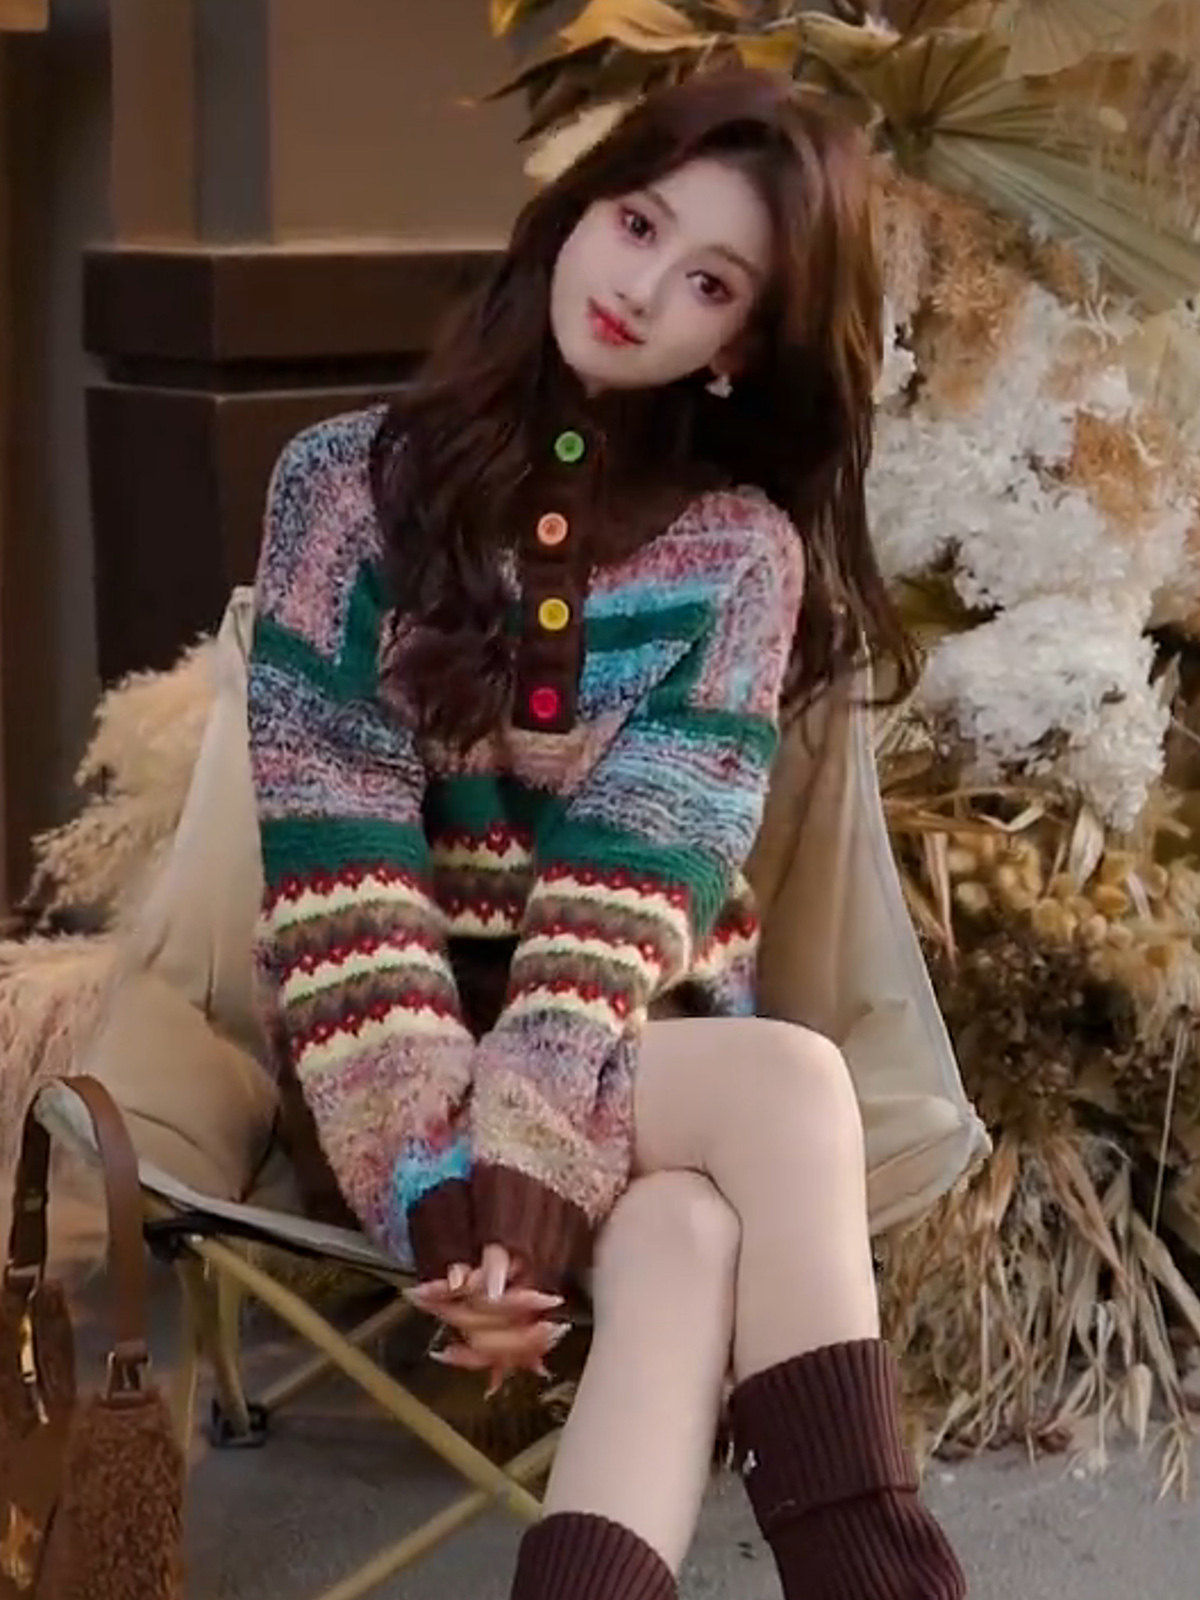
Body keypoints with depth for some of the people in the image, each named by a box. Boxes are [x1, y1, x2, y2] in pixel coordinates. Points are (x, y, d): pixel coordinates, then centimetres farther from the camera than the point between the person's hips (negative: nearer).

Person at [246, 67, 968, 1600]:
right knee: (798, 1090, -29)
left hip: (636, 1045, 2)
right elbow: (333, 855, -12)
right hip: (417, 1045, -2)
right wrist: (446, 1172, -24)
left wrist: (518, 1167, -28)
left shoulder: (747, 550, 0)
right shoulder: (350, 482, -3)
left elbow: (644, 874, -13)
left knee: (684, 1231, -33)